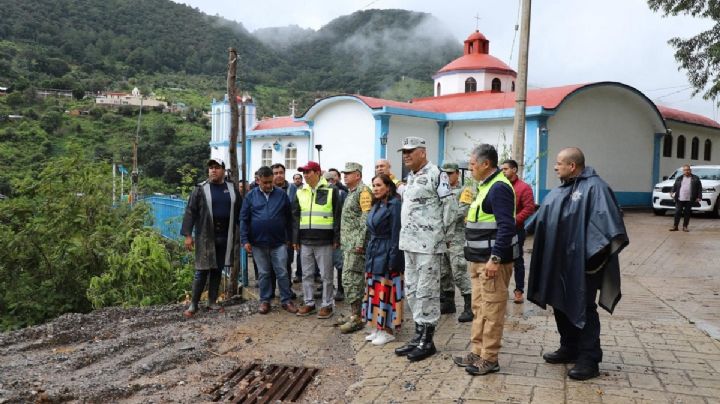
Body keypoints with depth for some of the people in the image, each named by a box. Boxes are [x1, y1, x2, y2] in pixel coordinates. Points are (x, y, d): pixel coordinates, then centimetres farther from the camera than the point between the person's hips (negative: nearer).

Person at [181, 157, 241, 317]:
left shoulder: (232, 189, 7)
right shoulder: (201, 189, -2)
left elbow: (240, 213, 11)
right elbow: (190, 212, -5)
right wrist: (188, 235, -11)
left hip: (224, 237, 3)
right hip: (205, 237, -3)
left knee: (218, 270, 11)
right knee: (202, 271, -1)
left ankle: (212, 302, 22)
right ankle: (193, 304, 10)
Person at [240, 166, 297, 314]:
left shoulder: (281, 194, 1)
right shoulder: (251, 196, 1)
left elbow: (289, 218, 6)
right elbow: (244, 219, 2)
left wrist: (289, 238, 5)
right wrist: (245, 240, -4)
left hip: (279, 242, 0)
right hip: (258, 243, 1)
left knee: (282, 273, 4)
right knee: (264, 274, 11)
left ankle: (286, 300, 15)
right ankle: (265, 301, 23)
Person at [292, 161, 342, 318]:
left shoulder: (331, 191, -3)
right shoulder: (301, 192, 11)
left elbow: (337, 216, -3)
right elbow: (296, 217, 14)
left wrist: (336, 239, -7)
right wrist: (295, 239, 9)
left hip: (324, 241, -5)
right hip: (305, 241, 5)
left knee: (326, 275, 3)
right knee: (306, 274, 11)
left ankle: (327, 305, 13)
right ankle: (309, 303, 22)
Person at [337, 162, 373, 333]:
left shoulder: (363, 191, -11)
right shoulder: (350, 192, 19)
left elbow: (366, 218, -18)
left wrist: (360, 242, -22)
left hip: (356, 244, -10)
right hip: (348, 244, 10)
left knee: (351, 279, -10)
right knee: (355, 279, 13)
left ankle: (356, 318, -6)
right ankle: (356, 313, 20)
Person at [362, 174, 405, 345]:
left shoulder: (394, 204, -13)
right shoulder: (376, 205, 12)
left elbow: (396, 233, -16)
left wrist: (393, 259, -19)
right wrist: (369, 254, 13)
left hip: (387, 253, -9)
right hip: (374, 252, 9)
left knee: (386, 291, -2)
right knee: (375, 290, 12)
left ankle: (388, 330, 8)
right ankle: (378, 327, 22)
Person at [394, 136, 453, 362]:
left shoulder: (435, 174, -12)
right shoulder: (410, 177, 16)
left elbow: (449, 205, -13)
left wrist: (441, 233, -8)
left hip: (429, 244, -9)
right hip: (410, 243, 9)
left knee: (427, 291, -2)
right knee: (412, 290, 14)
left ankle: (427, 340, 8)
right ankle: (419, 335, 26)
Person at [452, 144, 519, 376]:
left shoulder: (499, 188, -16)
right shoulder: (486, 186, 16)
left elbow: (506, 226, -24)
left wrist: (495, 258, -26)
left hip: (492, 260, -10)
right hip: (479, 259, 10)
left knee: (491, 311, -1)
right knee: (479, 309, 15)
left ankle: (489, 359, 8)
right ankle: (477, 352, 25)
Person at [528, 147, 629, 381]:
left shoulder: (594, 187, -14)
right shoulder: (559, 192, 13)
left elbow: (607, 221, -22)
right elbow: (542, 218, 22)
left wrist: (604, 248, -30)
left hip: (582, 262, -9)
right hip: (558, 262, 9)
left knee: (583, 309, -1)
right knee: (560, 305, 16)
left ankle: (589, 360, 10)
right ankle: (569, 349, 31)